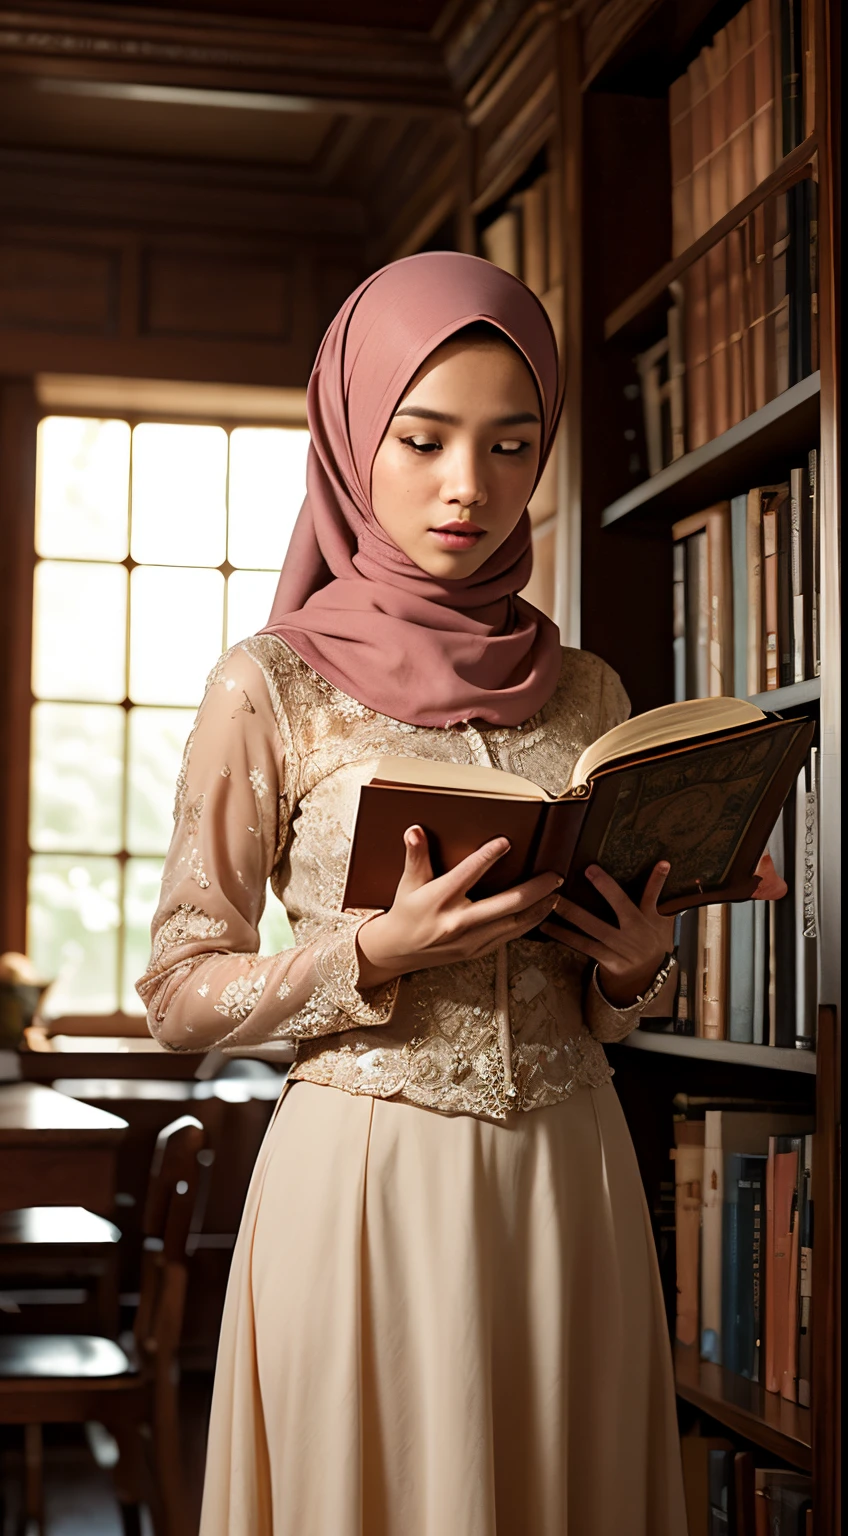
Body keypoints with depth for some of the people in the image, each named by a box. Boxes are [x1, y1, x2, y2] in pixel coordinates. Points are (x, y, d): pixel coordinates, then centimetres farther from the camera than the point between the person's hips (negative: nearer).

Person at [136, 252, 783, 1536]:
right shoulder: (273, 685, -4)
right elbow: (179, 996, -4)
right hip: (367, 1177, -4)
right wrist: (380, 952, -18)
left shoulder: (587, 695, 8)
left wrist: (634, 966, -7)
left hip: (569, 1175, 4)